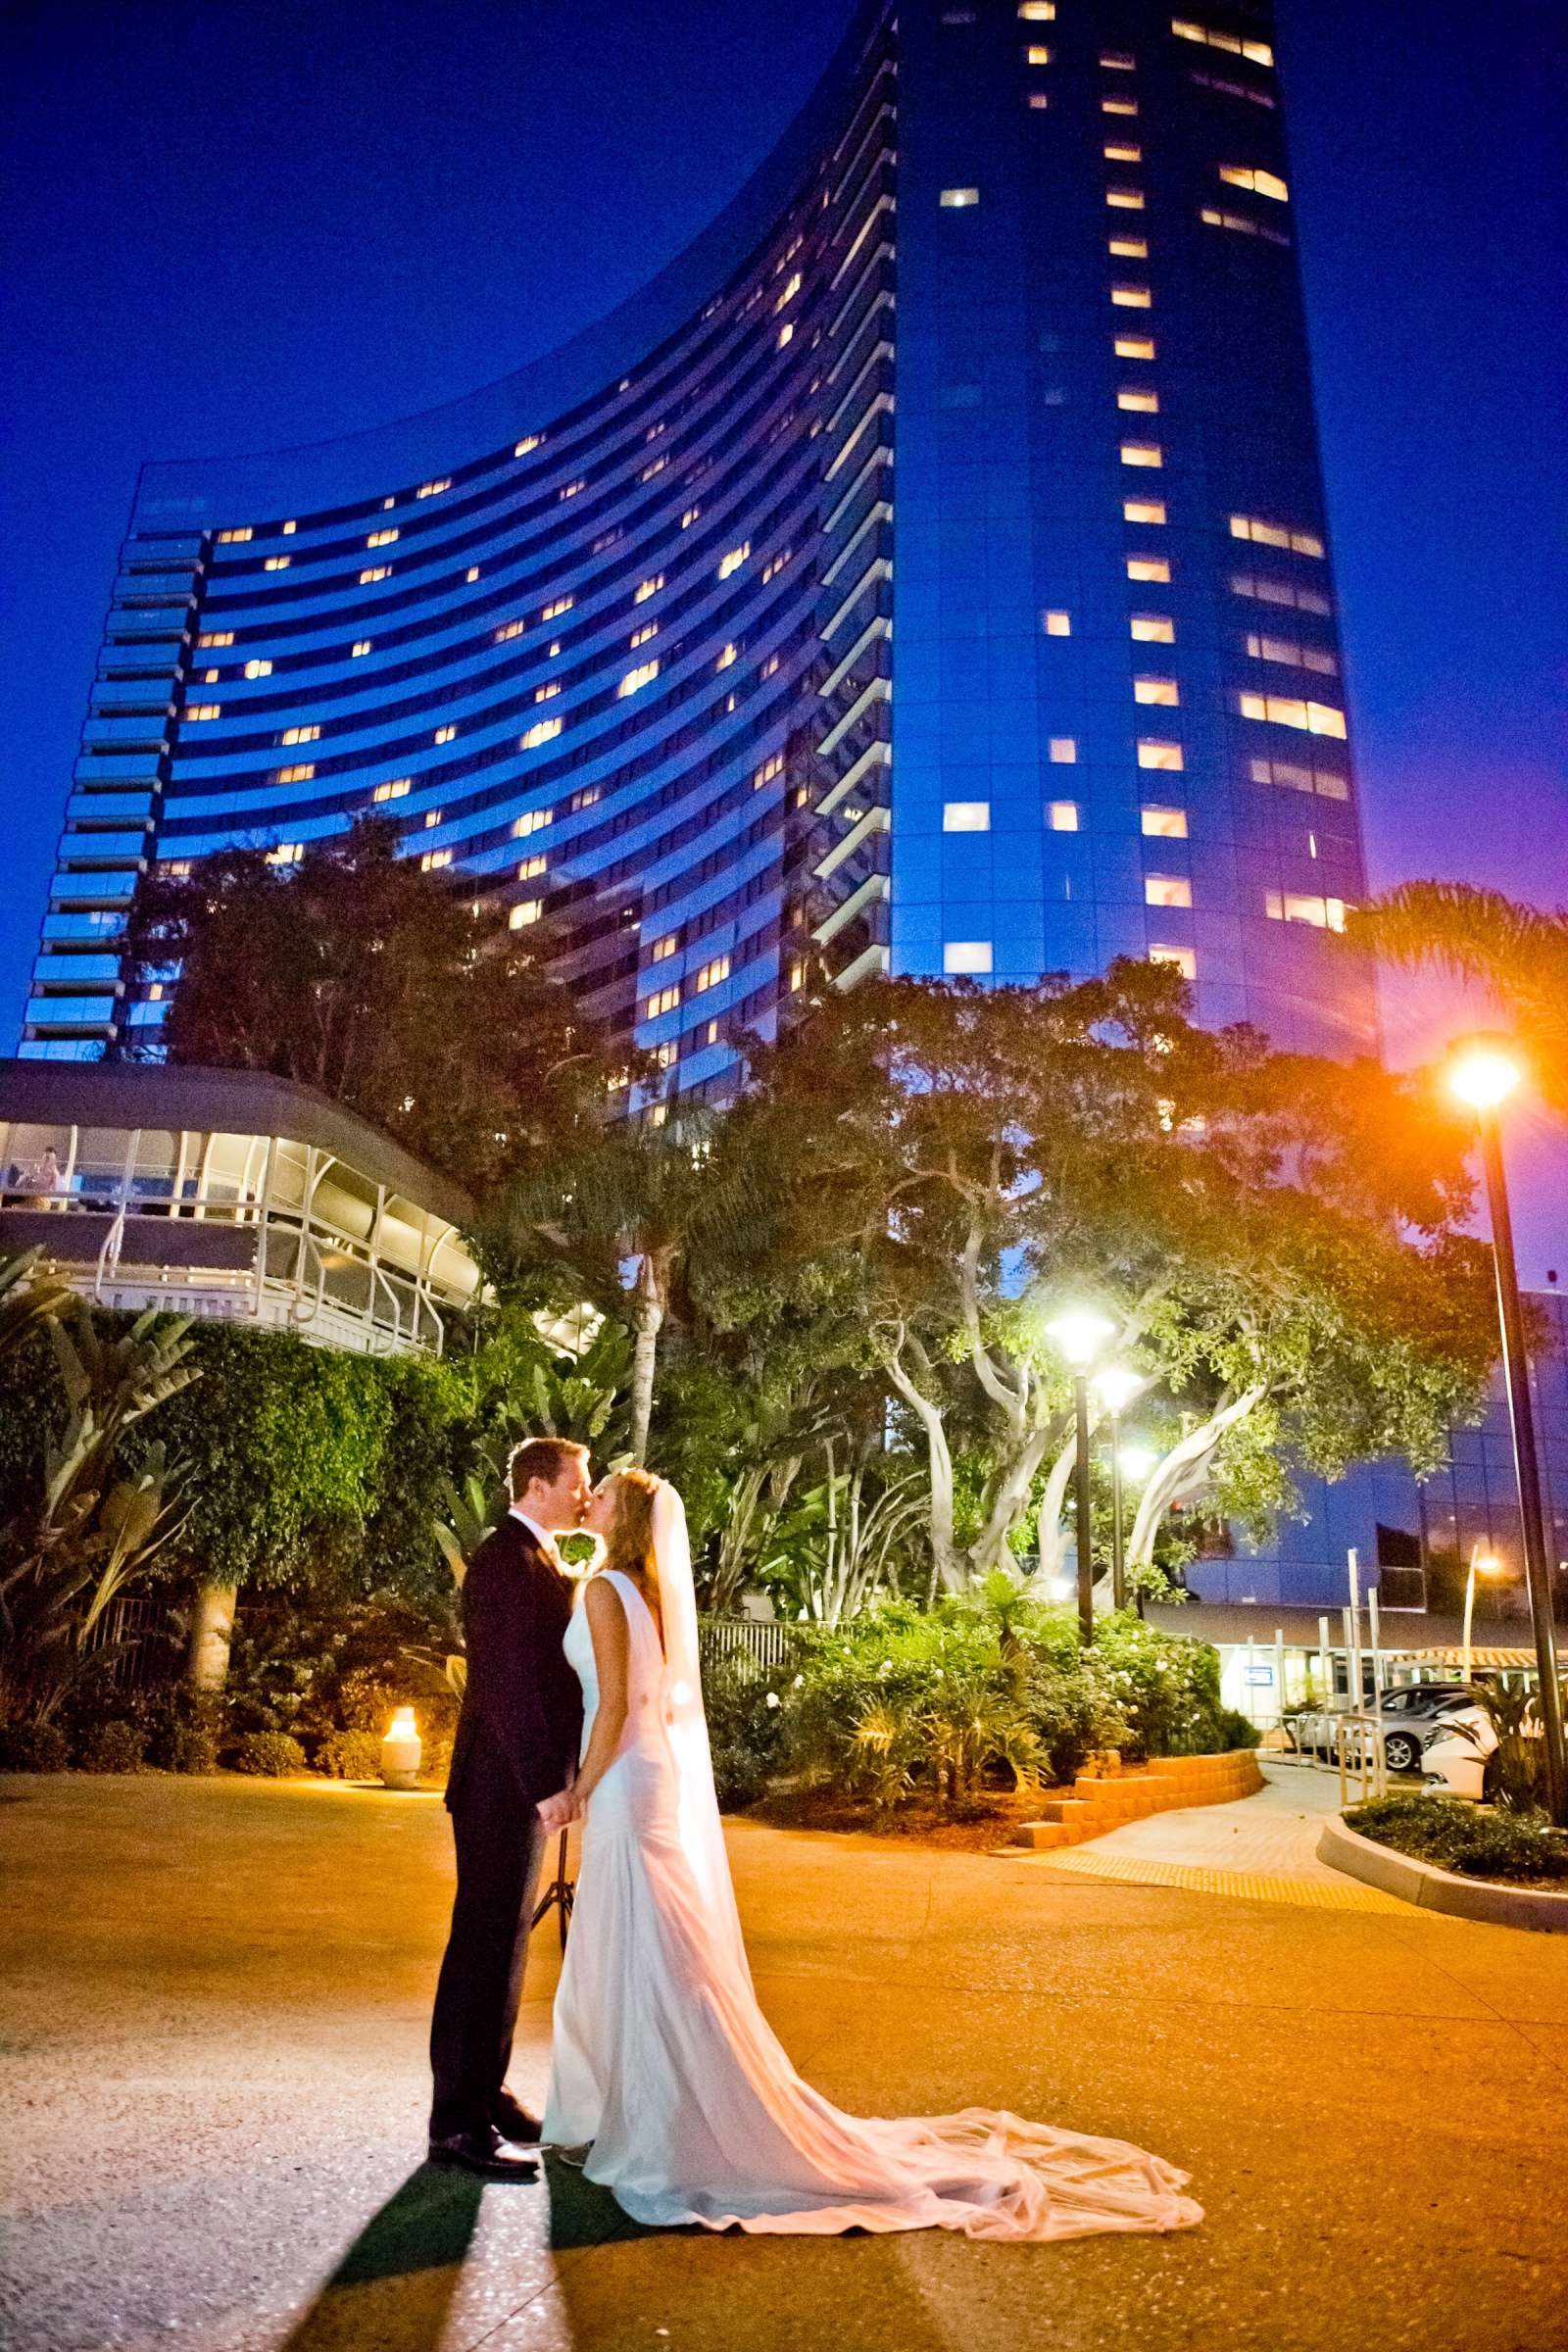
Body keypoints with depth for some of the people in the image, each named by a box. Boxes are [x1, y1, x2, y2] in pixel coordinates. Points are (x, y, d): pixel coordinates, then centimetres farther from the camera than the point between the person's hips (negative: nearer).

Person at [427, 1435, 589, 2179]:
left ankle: (484, 2093, 28)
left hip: (526, 1779, 10)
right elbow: (511, 1679, -23)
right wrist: (548, 1780, -23)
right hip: (504, 1782, -10)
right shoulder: (506, 1558, -18)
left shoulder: (537, 1558, 14)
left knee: (504, 1943, 17)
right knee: (485, 1945, -2)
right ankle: (457, 2122, 7)